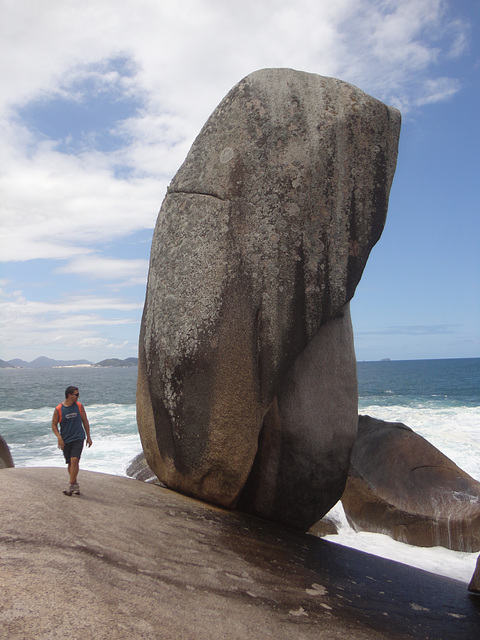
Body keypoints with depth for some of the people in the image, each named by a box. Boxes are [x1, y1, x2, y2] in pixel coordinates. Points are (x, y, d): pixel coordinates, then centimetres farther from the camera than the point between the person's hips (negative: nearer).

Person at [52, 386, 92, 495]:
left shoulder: (79, 406, 1)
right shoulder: (58, 409, -4)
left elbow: (85, 421, 9)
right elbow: (54, 425, 2)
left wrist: (88, 437, 10)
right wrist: (59, 438, -12)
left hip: (78, 438, -1)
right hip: (65, 440, 1)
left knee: (74, 460, -16)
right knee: (70, 463, 8)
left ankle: (71, 485, -10)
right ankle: (75, 485, 24)